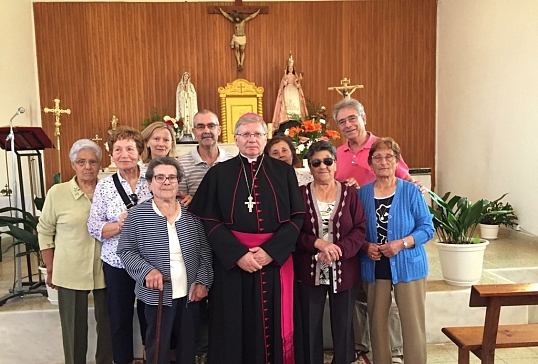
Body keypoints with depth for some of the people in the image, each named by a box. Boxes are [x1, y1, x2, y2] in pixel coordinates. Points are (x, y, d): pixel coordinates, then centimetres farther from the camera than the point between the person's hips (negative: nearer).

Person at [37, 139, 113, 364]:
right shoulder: (57, 192, -6)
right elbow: (45, 231, 2)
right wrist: (50, 269, 3)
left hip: (105, 271, 2)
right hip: (70, 273, -2)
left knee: (107, 324, 16)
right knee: (74, 327, 12)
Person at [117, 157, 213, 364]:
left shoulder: (191, 214, 0)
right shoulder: (137, 216, -8)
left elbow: (204, 251, 4)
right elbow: (125, 251, -4)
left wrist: (202, 281, -4)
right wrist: (146, 270, -18)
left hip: (189, 294, 3)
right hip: (157, 295, -2)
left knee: (188, 347, 19)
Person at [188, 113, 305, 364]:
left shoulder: (284, 172, 5)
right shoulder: (218, 173, 1)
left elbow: (297, 217, -1)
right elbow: (209, 221, -4)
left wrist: (271, 251, -13)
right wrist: (238, 254, -15)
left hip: (275, 261, 1)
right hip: (231, 263, -1)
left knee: (272, 325, 11)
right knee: (234, 329, 8)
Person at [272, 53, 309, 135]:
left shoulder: (295, 76, 13)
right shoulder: (285, 76, 7)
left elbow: (298, 86, 5)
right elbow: (284, 84, -8)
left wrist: (299, 80, -10)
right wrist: (285, 77, -17)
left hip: (295, 92, 2)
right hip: (287, 92, -2)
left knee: (295, 105, -7)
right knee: (287, 105, -15)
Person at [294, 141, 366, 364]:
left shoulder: (349, 193, 1)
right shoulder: (300, 194, 0)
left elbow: (360, 229, -4)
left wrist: (338, 249, -19)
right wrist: (318, 243, -19)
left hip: (344, 271, 1)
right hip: (309, 271, 0)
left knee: (343, 325, 13)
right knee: (310, 326, 11)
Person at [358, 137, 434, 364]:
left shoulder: (411, 191, -5)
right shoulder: (362, 193, 1)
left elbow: (427, 228, -6)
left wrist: (401, 243, -20)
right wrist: (365, 246, -13)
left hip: (408, 266, -2)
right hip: (374, 268, 2)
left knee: (413, 324, 3)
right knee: (377, 323, 13)